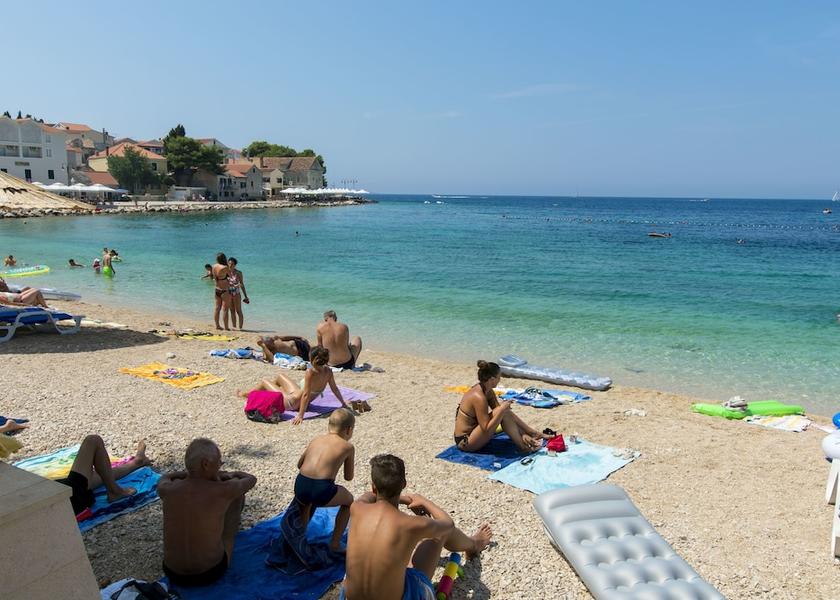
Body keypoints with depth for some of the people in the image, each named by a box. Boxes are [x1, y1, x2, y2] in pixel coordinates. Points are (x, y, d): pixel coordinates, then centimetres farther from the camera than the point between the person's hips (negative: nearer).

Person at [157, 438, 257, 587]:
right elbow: (252, 479, 3)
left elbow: (165, 477, 15)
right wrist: (230, 474, 21)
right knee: (237, 494, 6)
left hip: (173, 574, 3)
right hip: (211, 573, -3)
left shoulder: (167, 490, -13)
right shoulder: (223, 491, -20)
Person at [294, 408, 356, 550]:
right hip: (322, 491, -4)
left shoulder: (316, 440, 18)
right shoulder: (348, 447, 7)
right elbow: (348, 477, 16)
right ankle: (335, 543, 26)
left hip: (300, 487, 5)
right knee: (348, 501, 28)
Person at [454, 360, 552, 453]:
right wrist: (502, 408, -25)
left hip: (472, 432, 9)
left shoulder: (488, 391, 2)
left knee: (505, 412, 5)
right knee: (503, 413, -19)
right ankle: (523, 446, -10)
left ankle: (535, 434, 14)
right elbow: (486, 429, -26)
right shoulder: (479, 398, -26)